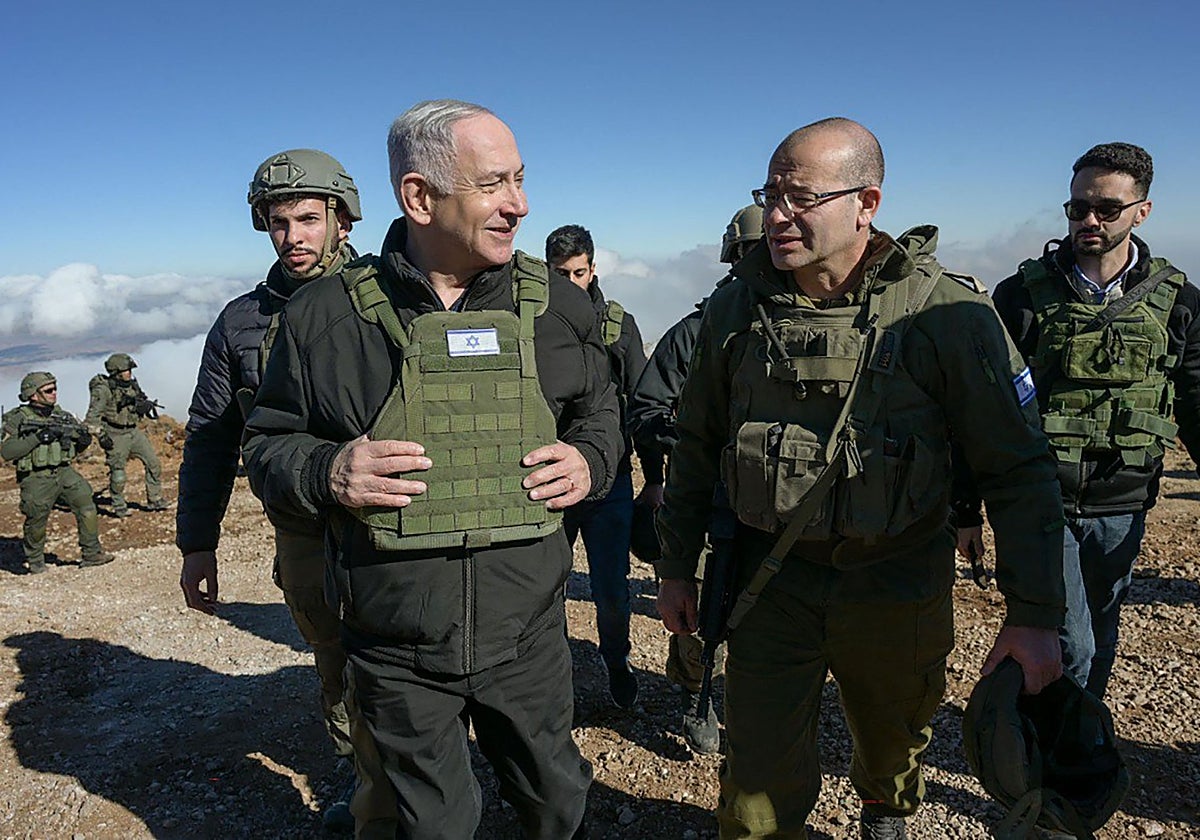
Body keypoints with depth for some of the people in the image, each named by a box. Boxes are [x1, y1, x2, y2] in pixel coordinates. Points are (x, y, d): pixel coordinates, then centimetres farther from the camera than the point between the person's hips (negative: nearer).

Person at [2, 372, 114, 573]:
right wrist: (38, 438, -24)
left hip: (64, 472, 4)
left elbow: (77, 449, 16)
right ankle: (35, 560, 27)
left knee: (86, 506, -8)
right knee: (36, 522, 4)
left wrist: (84, 441, -9)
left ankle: (91, 554, 1)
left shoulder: (62, 416, 7)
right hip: (36, 479, -4)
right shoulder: (17, 419, -6)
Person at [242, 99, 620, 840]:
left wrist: (590, 462, -7)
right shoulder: (327, 315, -6)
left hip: (527, 636, 2)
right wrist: (325, 473, -18)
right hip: (398, 655, -1)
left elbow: (599, 412, 14)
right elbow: (269, 445, 3)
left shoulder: (557, 305, -1)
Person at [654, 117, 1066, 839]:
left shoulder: (946, 313, -13)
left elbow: (1020, 469, -8)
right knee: (760, 779, 3)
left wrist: (1035, 614, -13)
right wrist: (676, 566, 8)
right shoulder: (737, 308, -3)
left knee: (894, 749, 24)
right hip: (771, 584, 1)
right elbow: (696, 445, 6)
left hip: (896, 591, 0)